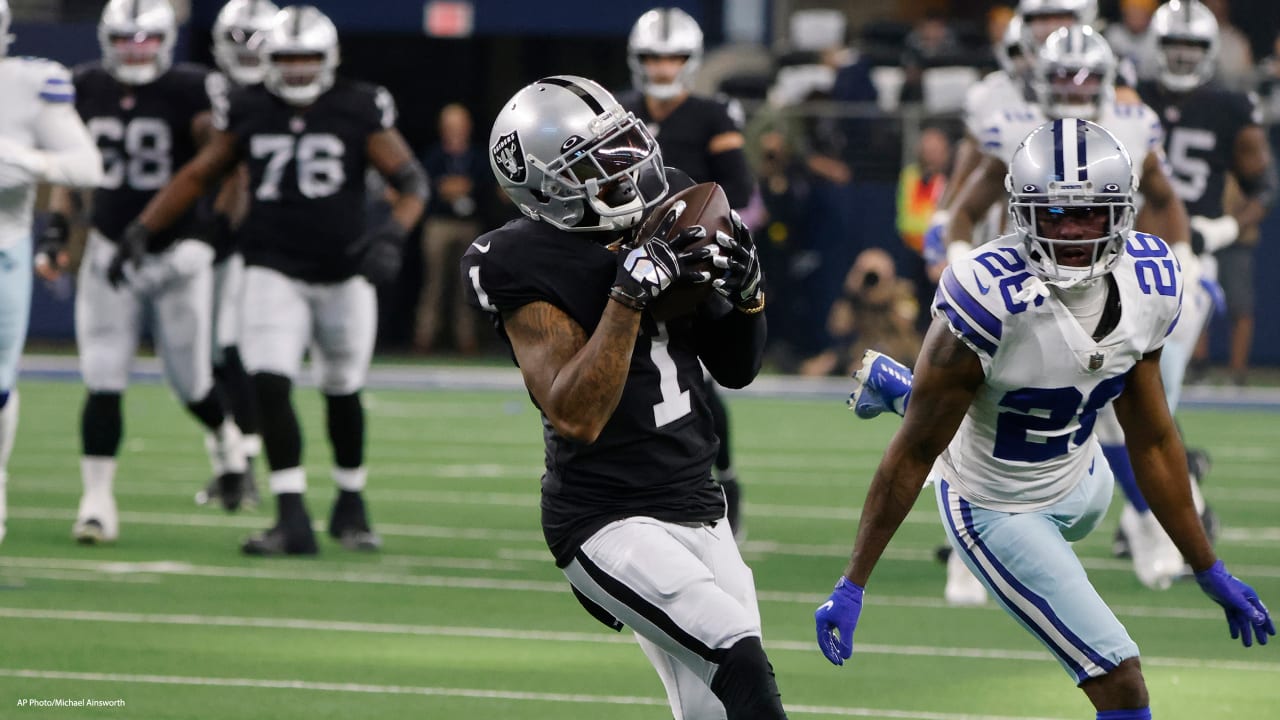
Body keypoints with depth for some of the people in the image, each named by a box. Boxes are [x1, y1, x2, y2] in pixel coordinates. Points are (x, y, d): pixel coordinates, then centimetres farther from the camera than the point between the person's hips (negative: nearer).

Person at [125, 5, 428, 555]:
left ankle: (350, 504, 35)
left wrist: (393, 235, -23)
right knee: (270, 386, -16)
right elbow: (199, 175, 13)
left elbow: (411, 181, -5)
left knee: (342, 393, 13)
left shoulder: (360, 112, -4)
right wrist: (141, 230, 6)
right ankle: (293, 521, -14)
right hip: (274, 274, 1)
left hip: (344, 276, -1)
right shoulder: (248, 112, 2)